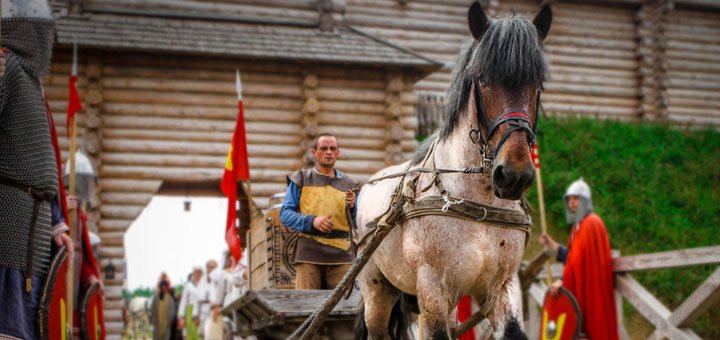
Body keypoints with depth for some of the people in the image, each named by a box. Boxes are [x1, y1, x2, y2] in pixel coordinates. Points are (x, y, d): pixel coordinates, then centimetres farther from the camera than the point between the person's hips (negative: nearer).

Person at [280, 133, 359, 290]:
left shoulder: (348, 184, 17)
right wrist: (312, 221, -14)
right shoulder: (301, 179, 10)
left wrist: (351, 207, -5)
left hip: (341, 254, 2)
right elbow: (285, 214, 1)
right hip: (309, 253, -2)